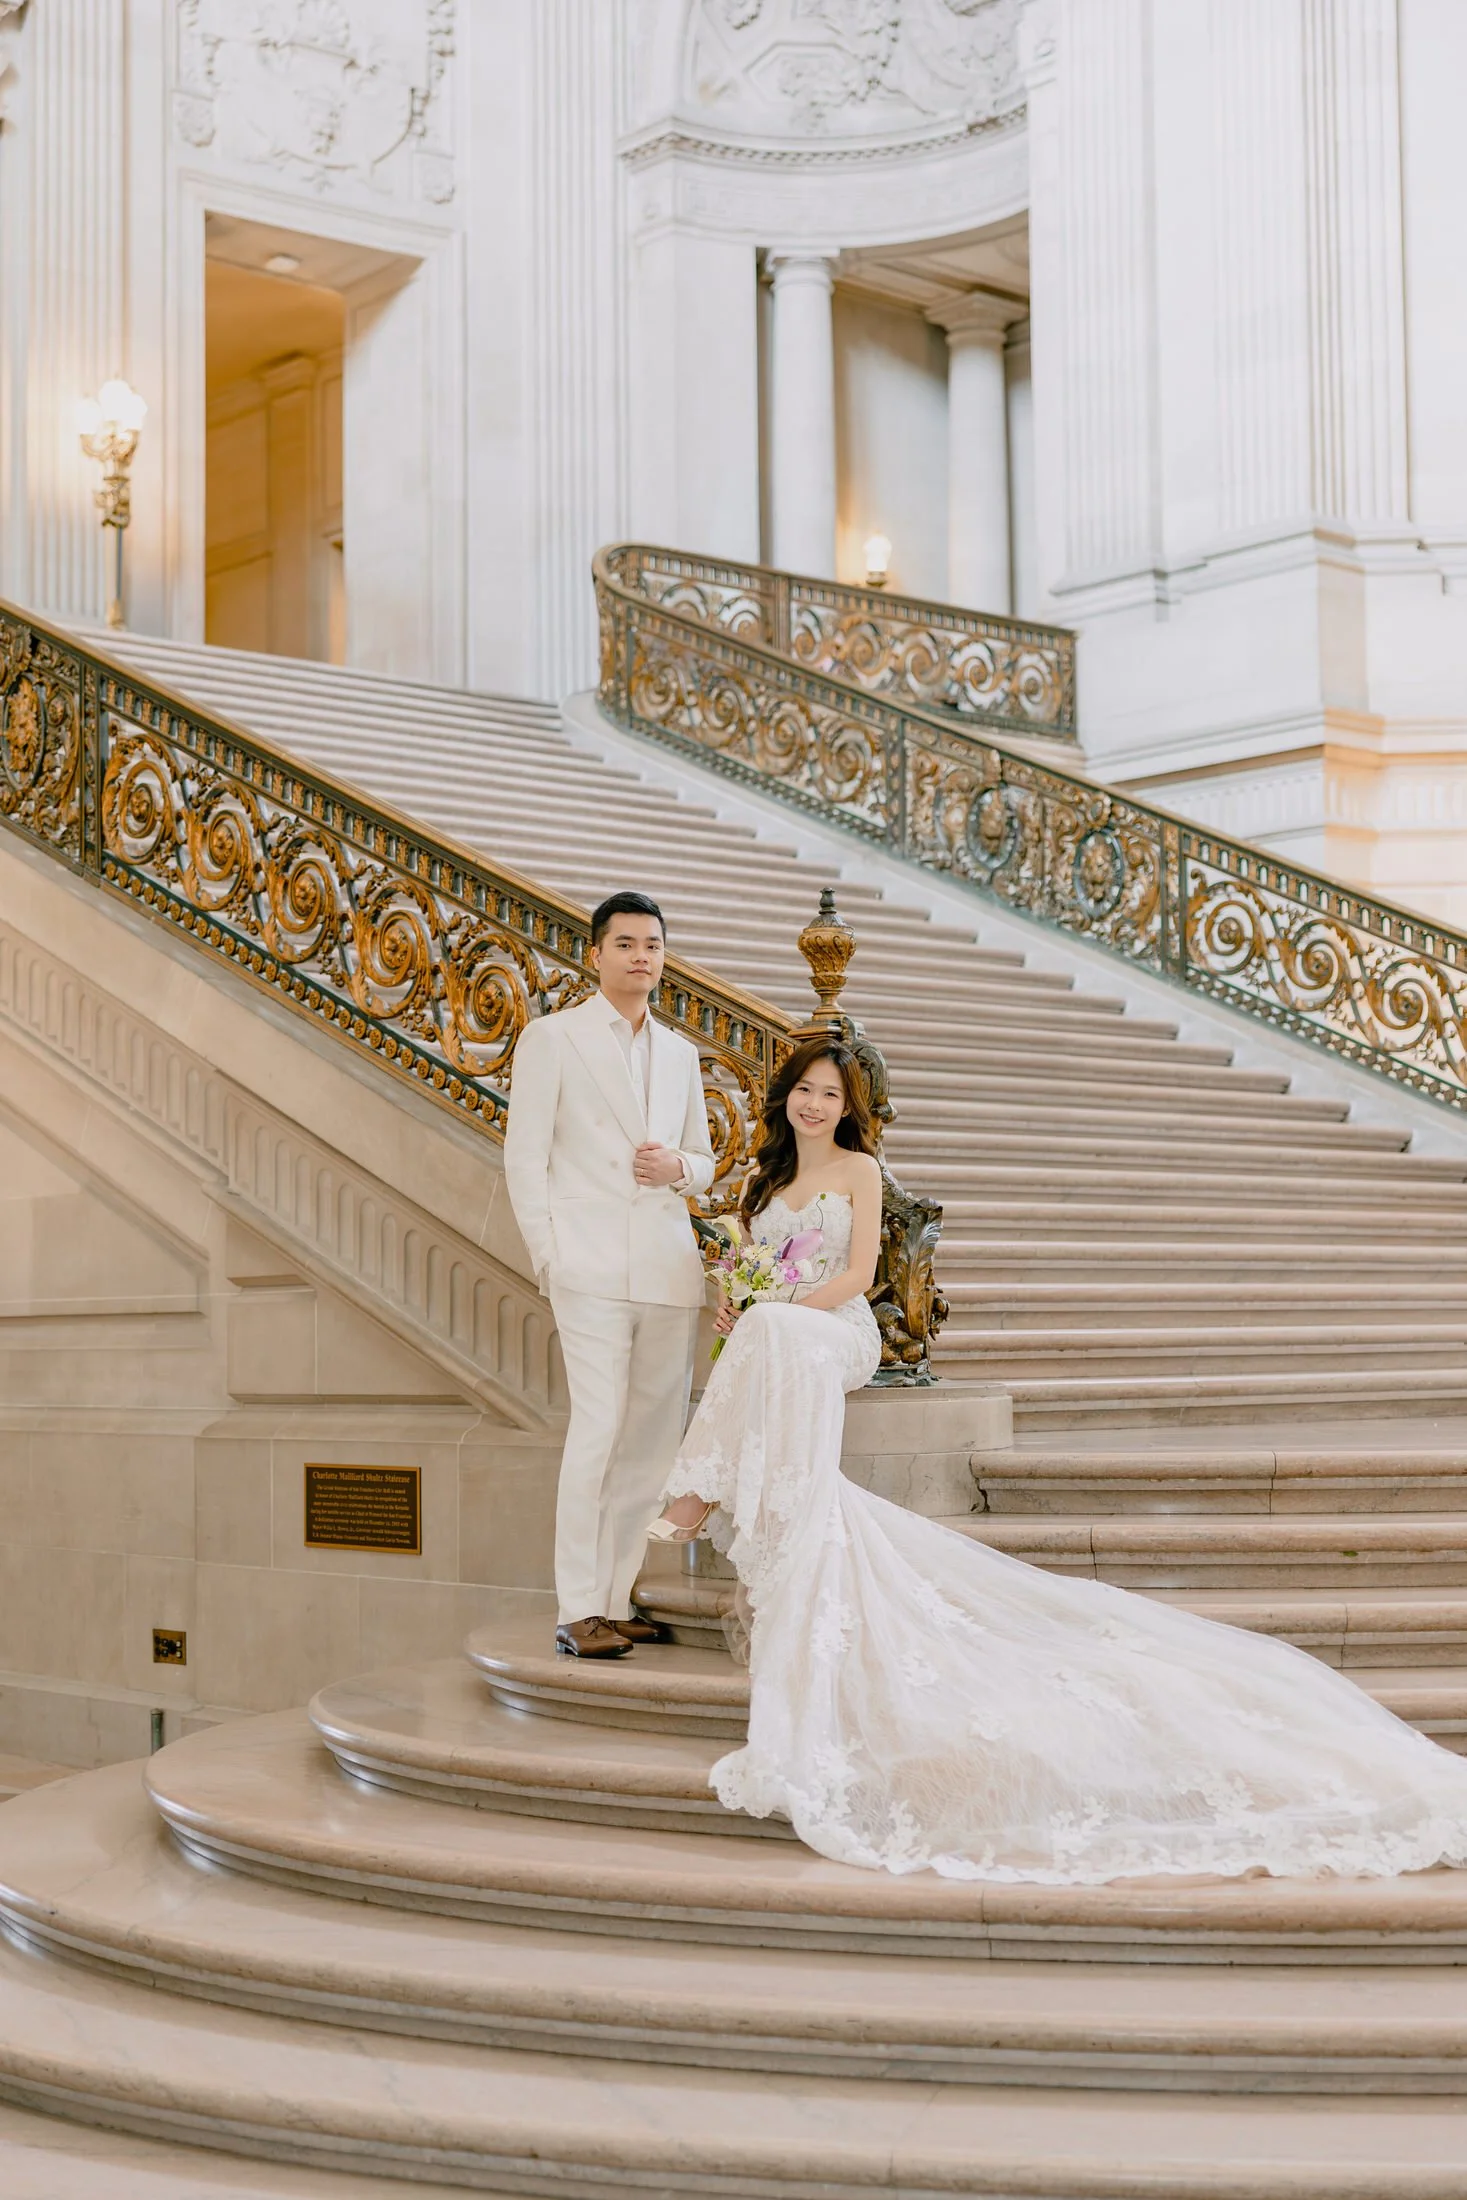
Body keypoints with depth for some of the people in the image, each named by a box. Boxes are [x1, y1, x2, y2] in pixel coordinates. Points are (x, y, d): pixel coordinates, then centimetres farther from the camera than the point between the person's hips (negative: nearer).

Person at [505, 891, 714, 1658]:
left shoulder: (680, 1054, 20)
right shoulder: (551, 1037, 5)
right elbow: (524, 1156, 0)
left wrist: (679, 1167, 1)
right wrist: (548, 1257, -8)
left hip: (670, 1270, 6)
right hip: (592, 1268, -5)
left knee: (654, 1439, 4)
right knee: (598, 1430, -13)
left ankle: (622, 1599, 13)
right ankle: (578, 1613, -10)